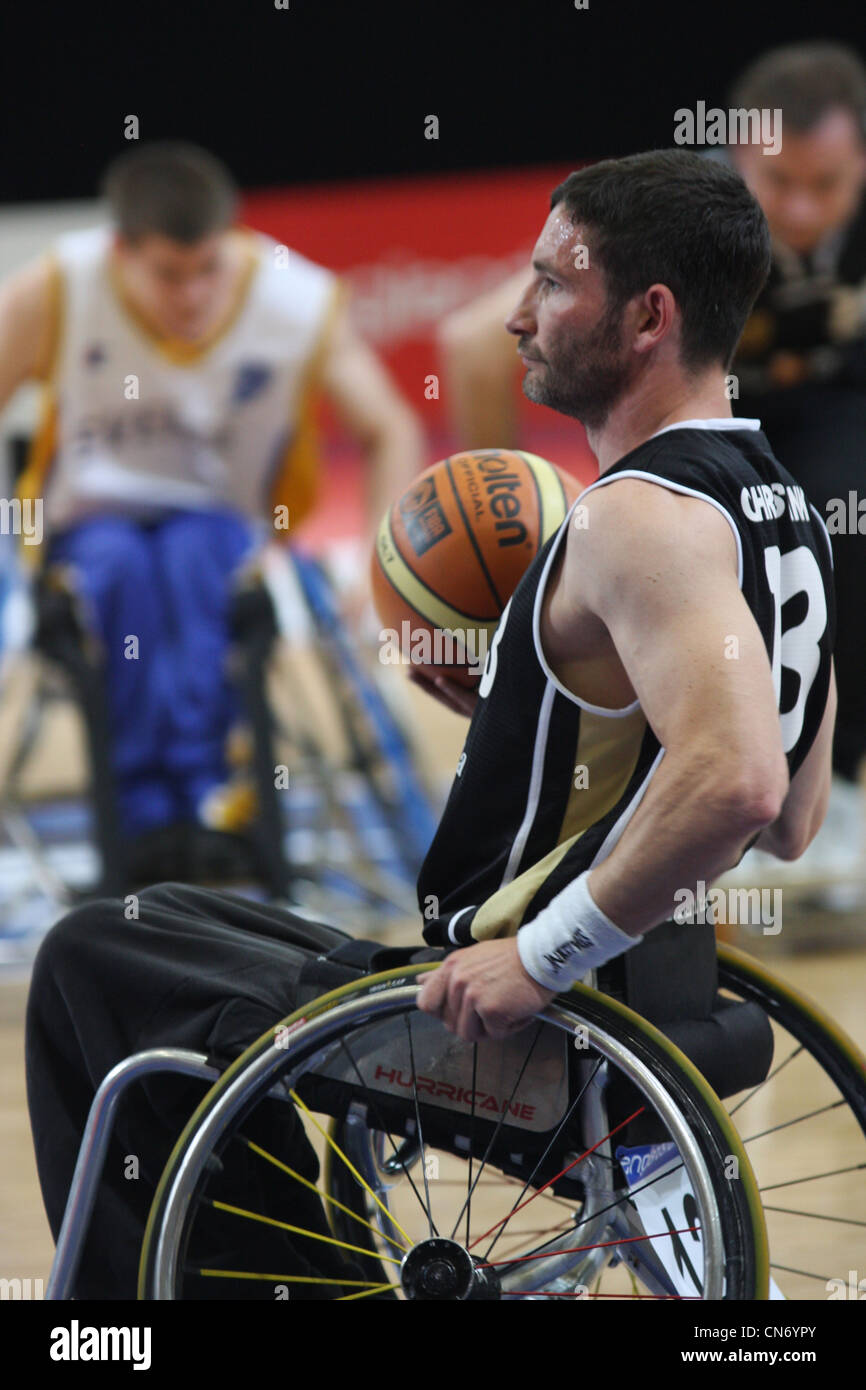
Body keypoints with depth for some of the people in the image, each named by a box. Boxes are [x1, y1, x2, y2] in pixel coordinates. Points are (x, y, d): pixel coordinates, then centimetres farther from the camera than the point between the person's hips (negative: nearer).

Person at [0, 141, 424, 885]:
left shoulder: (305, 302, -11)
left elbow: (390, 433, -3)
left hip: (224, 524, 0)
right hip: (92, 521, 0)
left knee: (194, 552, -36)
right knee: (121, 566, -36)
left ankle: (207, 781, -43)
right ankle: (148, 812, -39)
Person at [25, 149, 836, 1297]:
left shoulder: (641, 517, -22)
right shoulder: (774, 504, 9)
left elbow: (735, 783, -38)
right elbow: (791, 822, 17)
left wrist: (541, 956, -28)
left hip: (518, 1035, -10)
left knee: (89, 962, 4)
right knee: (177, 912, 26)